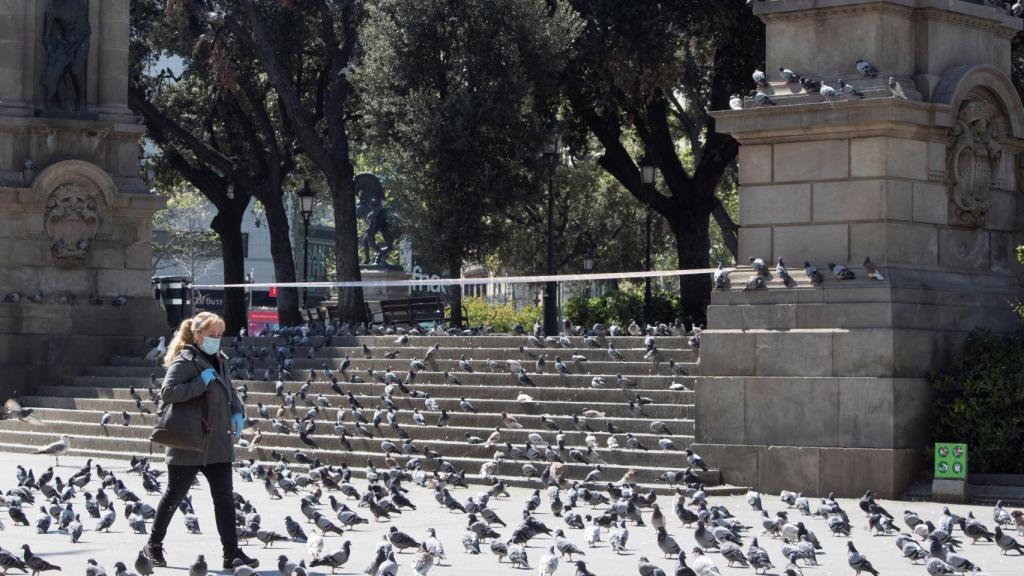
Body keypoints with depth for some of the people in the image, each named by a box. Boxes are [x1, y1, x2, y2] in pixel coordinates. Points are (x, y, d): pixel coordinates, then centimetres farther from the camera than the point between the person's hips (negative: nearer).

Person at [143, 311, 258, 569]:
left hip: (218, 444, 7)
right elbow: (167, 392, -26)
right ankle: (153, 545, 23)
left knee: (224, 498, 1)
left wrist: (238, 414, 6)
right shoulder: (185, 362, -12)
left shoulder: (219, 361, 12)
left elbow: (230, 392, 24)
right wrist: (202, 382, -25)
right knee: (174, 495, 7)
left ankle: (232, 553, 2)